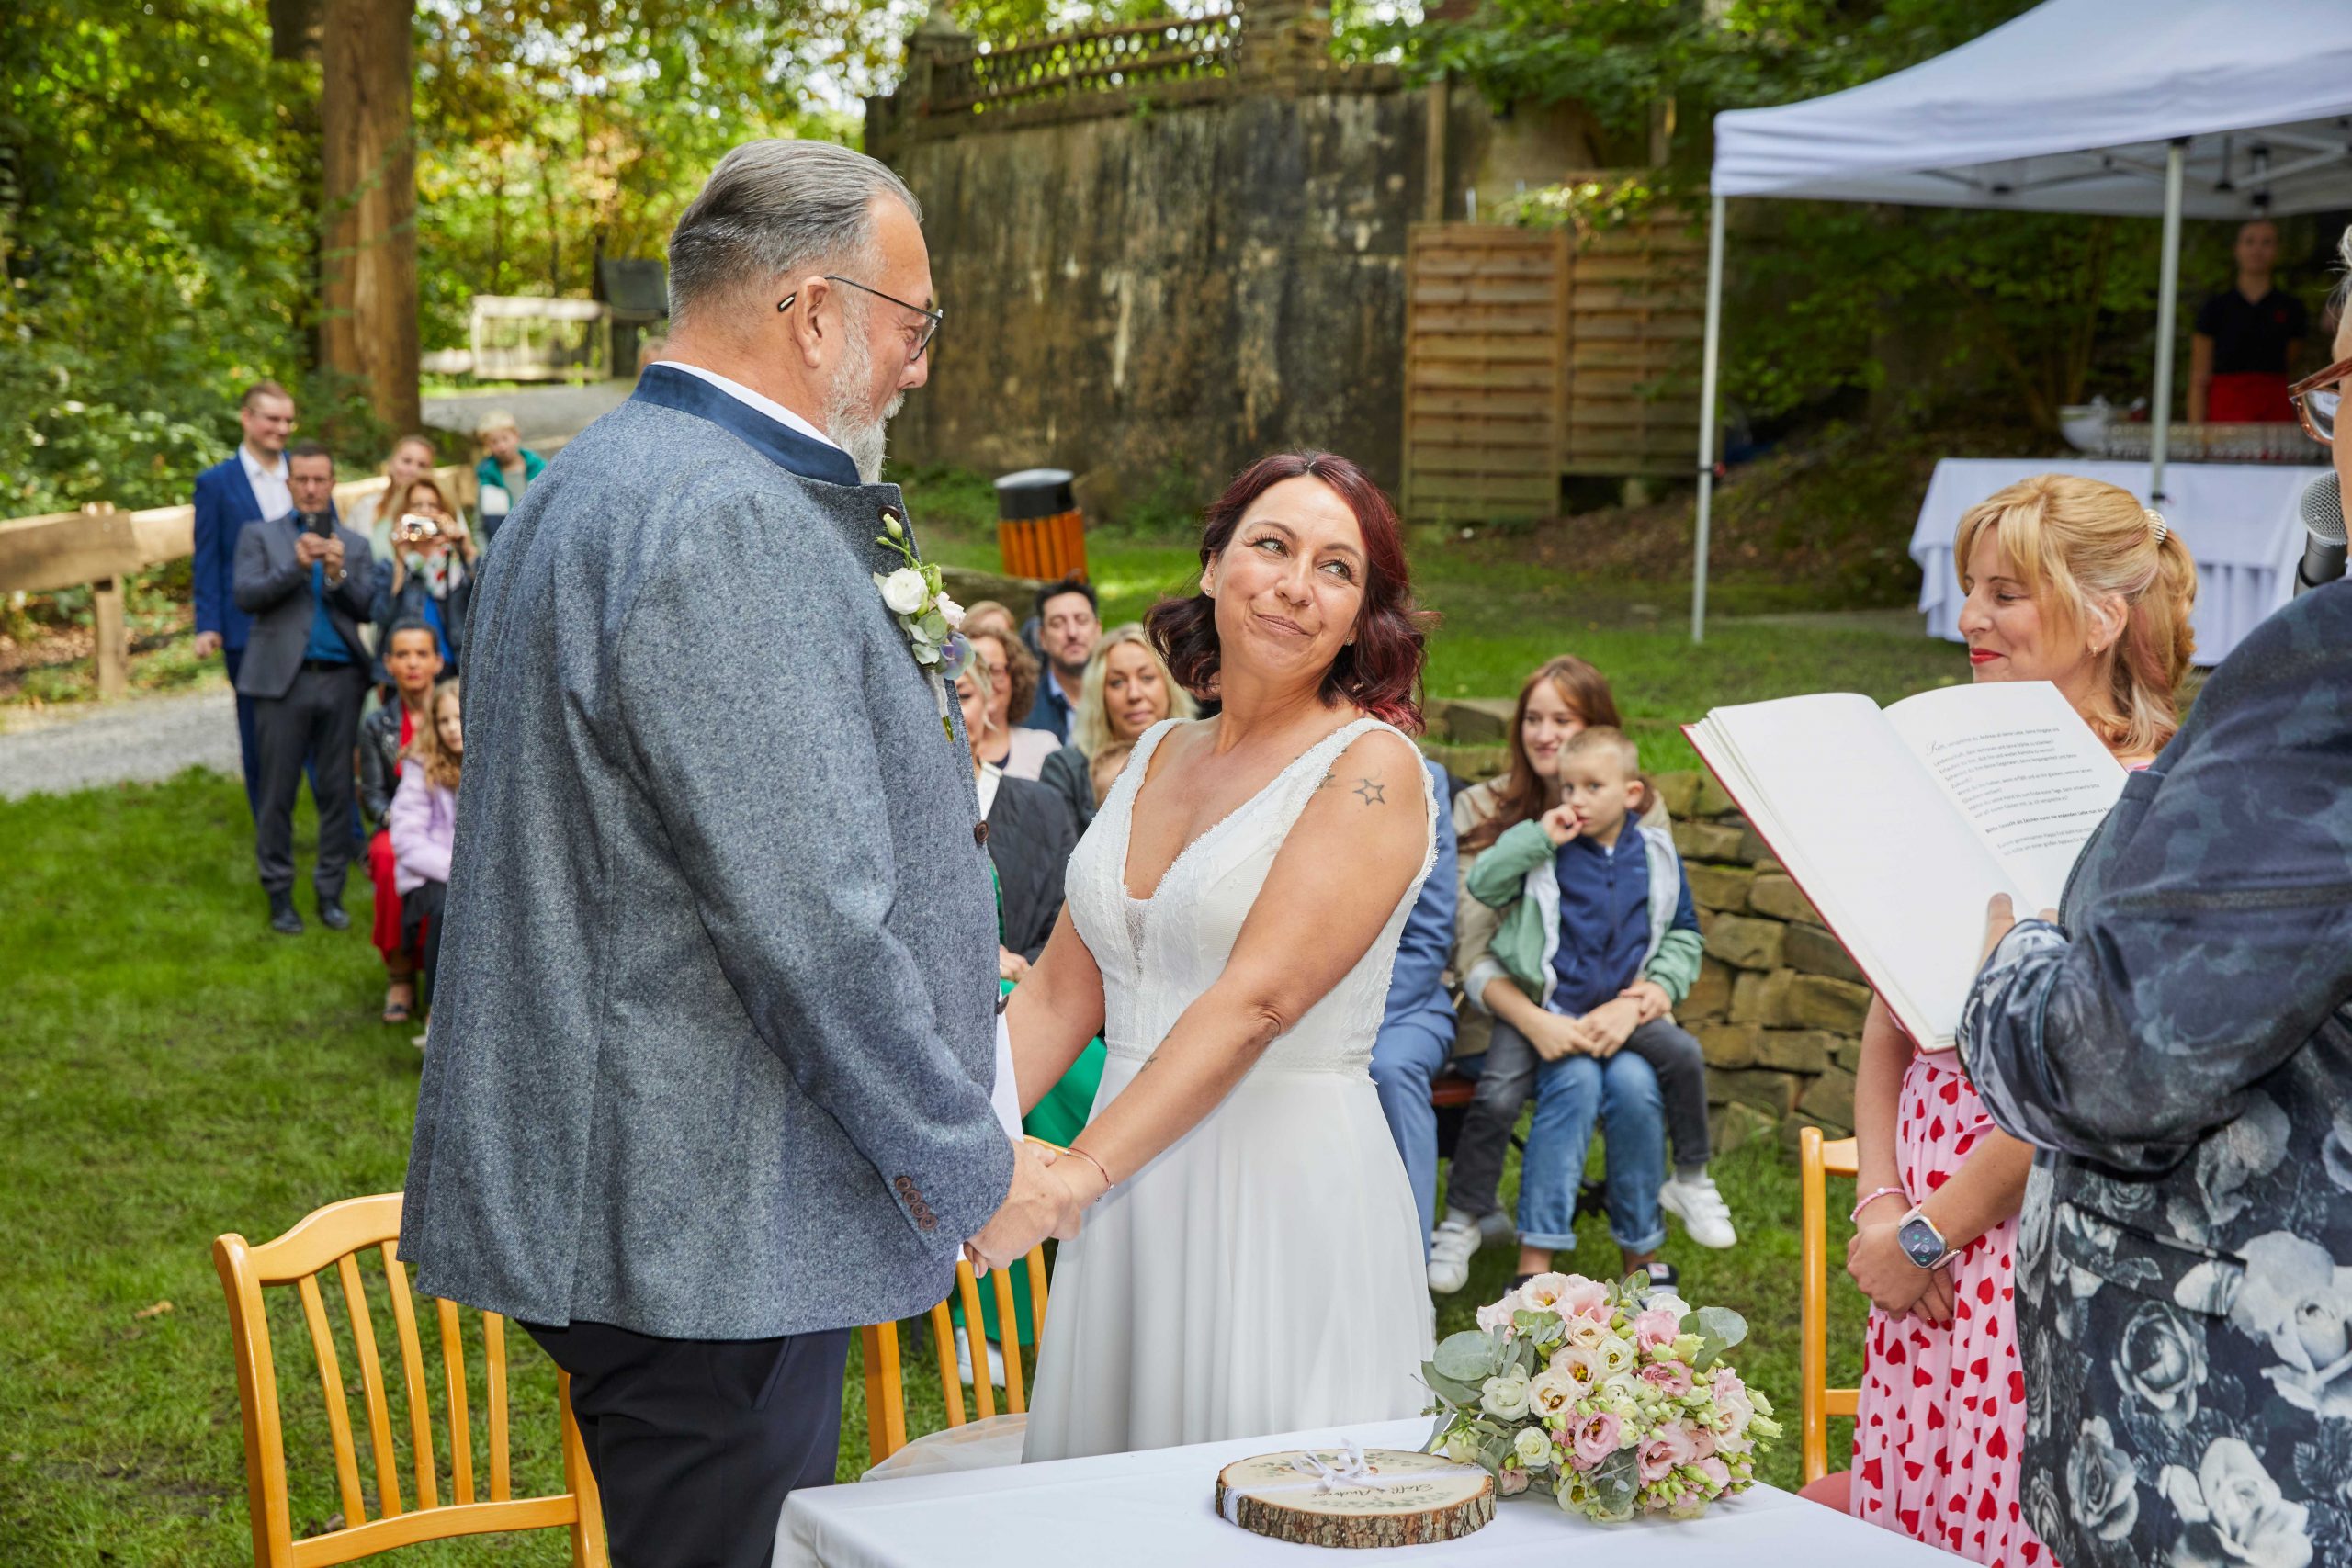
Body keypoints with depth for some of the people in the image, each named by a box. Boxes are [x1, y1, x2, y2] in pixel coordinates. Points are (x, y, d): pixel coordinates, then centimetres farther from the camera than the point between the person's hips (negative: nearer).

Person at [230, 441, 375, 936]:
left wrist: (338, 575, -12)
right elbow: (246, 595, -4)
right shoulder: (260, 536, 10)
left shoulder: (355, 545, 14)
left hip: (341, 678, 2)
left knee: (337, 793, 4)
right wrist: (295, 566, -16)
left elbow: (367, 610, 5)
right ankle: (279, 896, 7)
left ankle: (330, 893, 12)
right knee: (278, 794, -1)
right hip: (284, 678, -2)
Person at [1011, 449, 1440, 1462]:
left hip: (1288, 1189, -6)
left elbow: (1258, 1001, -18)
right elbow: (1061, 992, 10)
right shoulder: (1157, 755, 12)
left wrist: (1079, 1171, -24)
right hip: (1132, 1195, 6)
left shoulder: (1371, 768, -8)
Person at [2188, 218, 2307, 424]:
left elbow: (2290, 376, 15)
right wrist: (2196, 430, -4)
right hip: (2226, 412, -2)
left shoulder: (2290, 308, 10)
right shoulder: (2216, 307, 5)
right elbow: (2199, 379, 2)